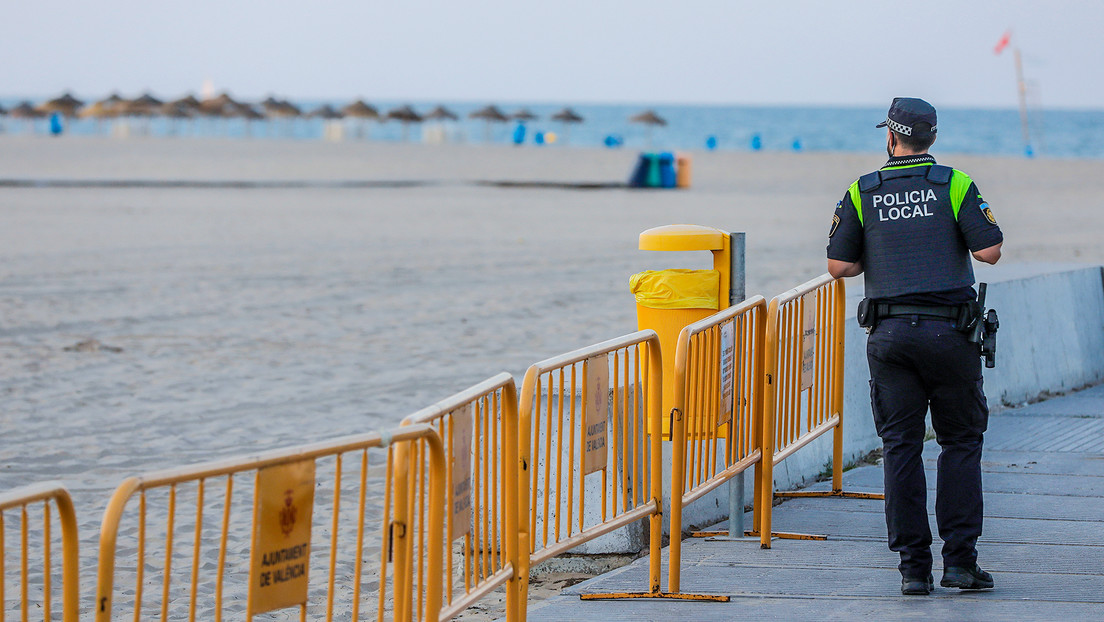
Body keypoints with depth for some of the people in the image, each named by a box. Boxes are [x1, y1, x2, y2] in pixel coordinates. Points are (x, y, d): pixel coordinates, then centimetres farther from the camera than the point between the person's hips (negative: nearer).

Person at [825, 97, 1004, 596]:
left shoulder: (861, 193, 3)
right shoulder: (954, 185, -2)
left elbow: (839, 266, 1)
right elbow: (989, 251, -7)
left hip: (889, 332, 2)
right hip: (948, 330, -1)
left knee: (901, 448, 5)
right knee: (961, 442, 8)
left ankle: (913, 567, 2)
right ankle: (959, 561, 1)